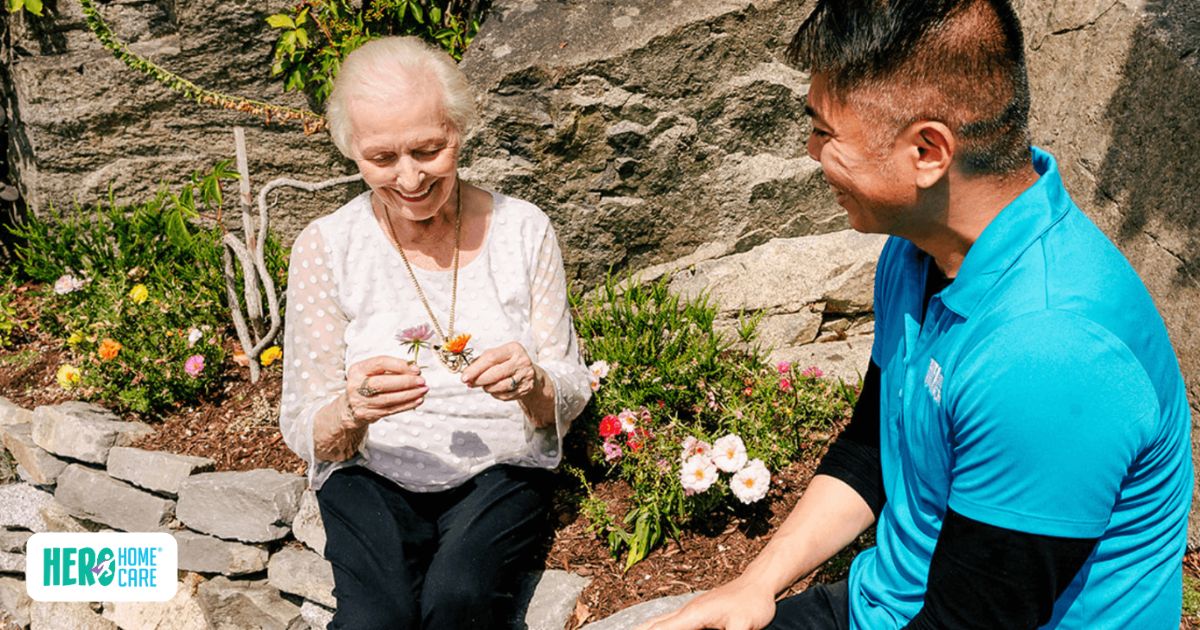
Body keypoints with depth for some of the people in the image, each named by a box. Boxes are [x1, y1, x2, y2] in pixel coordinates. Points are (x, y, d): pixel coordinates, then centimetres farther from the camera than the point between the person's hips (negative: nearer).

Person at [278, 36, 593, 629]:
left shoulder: (522, 229, -2)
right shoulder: (325, 247, -4)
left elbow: (570, 395, 2)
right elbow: (304, 431, -3)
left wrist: (533, 384, -21)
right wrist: (351, 412, -26)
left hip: (500, 471, 1)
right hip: (370, 476, 0)